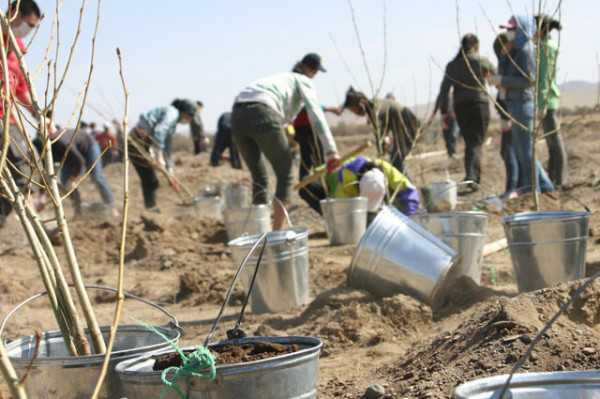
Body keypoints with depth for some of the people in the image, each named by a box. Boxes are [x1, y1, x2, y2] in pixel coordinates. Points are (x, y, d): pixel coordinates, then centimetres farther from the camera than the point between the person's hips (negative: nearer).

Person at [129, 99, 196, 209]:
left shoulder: (173, 123, 21)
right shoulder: (173, 113, -8)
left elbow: (166, 147, 27)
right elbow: (159, 131, -25)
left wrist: (170, 169, 27)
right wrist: (159, 156, -28)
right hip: (139, 144, -10)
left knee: (148, 182, 14)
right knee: (151, 182, -5)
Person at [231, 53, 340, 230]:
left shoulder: (281, 78, 37)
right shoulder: (303, 82, 17)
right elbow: (316, 115, 1)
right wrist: (331, 150, -5)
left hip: (237, 115, 7)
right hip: (262, 114, -6)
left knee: (259, 177, 17)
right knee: (285, 174, 6)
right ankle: (277, 232, -1)